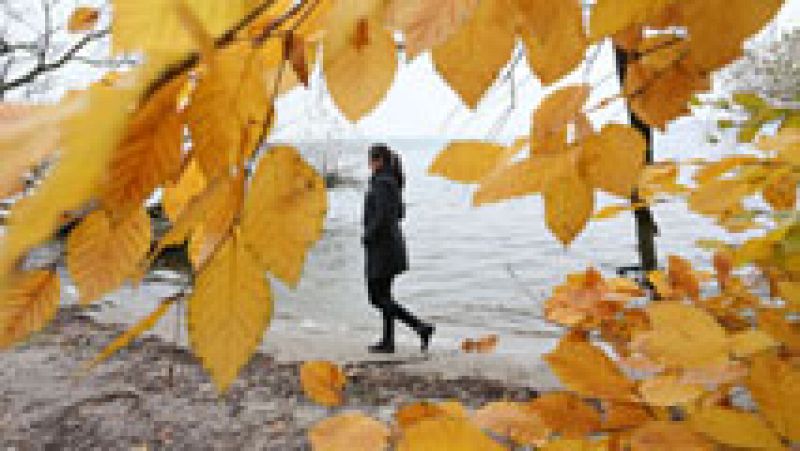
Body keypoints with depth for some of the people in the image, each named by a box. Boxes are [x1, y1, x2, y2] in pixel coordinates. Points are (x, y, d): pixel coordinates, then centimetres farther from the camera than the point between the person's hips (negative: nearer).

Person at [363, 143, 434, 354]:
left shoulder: (382, 183, -17)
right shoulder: (392, 182, 13)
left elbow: (382, 216, -26)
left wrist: (368, 236, -12)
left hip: (381, 246, -10)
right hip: (392, 242, 10)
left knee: (378, 297, -3)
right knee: (383, 295, 14)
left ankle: (421, 327, -8)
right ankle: (388, 341, 18)